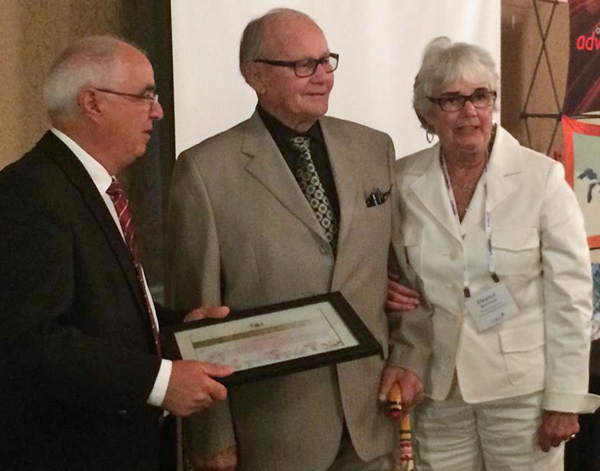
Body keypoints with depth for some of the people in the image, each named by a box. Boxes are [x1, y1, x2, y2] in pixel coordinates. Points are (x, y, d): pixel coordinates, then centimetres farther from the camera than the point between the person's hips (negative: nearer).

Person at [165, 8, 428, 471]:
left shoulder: (373, 147, 5)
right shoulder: (206, 170, -9)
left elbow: (404, 267, 12)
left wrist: (408, 355, 2)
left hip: (373, 413, 4)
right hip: (273, 427, -4)